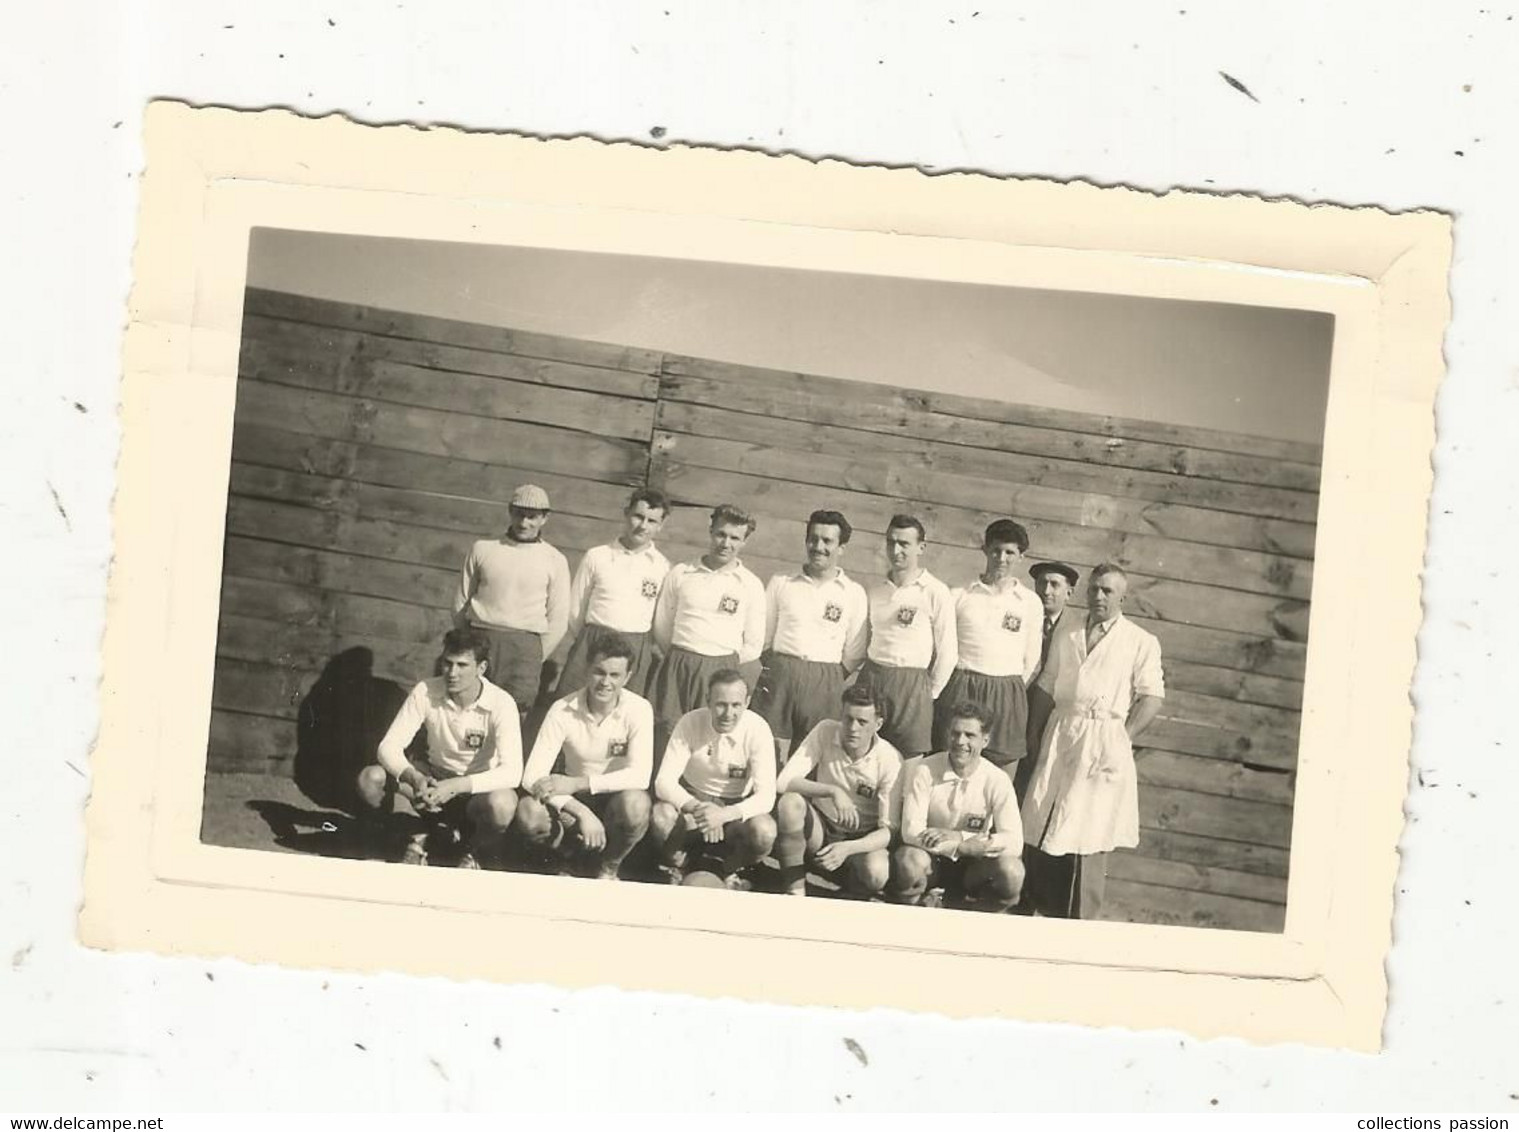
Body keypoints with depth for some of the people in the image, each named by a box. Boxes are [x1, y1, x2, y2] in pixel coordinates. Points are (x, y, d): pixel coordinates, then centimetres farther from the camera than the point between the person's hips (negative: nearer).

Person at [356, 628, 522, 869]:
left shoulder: (501, 703, -22)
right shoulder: (426, 692, -14)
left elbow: (512, 773, -31)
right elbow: (389, 747, -15)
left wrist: (456, 786, -43)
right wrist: (413, 778, -37)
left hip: (478, 787, -3)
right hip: (434, 778, 3)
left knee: (501, 804, -38)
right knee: (370, 780, -22)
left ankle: (474, 854, -4)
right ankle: (420, 838, 1)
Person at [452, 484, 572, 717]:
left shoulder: (554, 561, 7)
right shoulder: (483, 549, 10)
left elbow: (558, 621, 8)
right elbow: (461, 602, 14)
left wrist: (535, 660, 2)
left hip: (525, 645, -1)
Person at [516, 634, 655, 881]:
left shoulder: (639, 710, -16)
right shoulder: (563, 710, -15)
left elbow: (641, 775, -26)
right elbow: (533, 776, -21)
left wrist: (577, 783, -34)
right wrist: (581, 812, -35)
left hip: (617, 798, -1)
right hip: (574, 801, 1)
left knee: (635, 804, -37)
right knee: (528, 813, -30)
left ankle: (609, 867, -5)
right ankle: (577, 858, 1)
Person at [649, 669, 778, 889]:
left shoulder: (758, 730, -20)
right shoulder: (690, 723, -18)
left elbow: (766, 796, -25)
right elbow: (664, 782, -22)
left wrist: (726, 814, -43)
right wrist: (696, 808, -41)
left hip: (736, 807, 0)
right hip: (693, 798, 0)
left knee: (765, 831, -33)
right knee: (660, 817, -33)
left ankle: (731, 872, 1)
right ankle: (677, 867, 1)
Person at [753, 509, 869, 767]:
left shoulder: (854, 593, 6)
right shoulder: (781, 584, 10)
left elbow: (854, 653, 9)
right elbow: (764, 636, 13)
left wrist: (829, 678, 5)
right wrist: (780, 669, 5)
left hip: (825, 684, -1)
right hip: (778, 676, 1)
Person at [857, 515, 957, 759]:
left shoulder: (935, 592, -5)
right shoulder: (875, 590, 11)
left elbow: (947, 652, -3)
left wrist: (930, 693, 2)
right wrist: (865, 675, 12)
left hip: (912, 685, -4)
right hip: (870, 679, 4)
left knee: (909, 763, -3)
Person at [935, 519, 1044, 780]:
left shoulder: (1030, 602, 7)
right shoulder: (959, 596, 6)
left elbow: (1031, 660, 14)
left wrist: (1008, 690, 12)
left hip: (1007, 698, 1)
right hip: (960, 691, 0)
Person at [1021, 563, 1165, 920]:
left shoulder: (1141, 643, 3)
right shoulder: (1065, 637, 17)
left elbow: (1151, 696, -3)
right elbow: (1047, 689, 17)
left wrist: (1124, 737, -10)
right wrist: (1034, 736, 7)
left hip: (1105, 741, -4)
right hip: (1060, 739, 4)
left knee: (1088, 836, -5)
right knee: (1041, 830, 0)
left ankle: (1080, 923, 1)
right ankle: (1046, 913, 9)